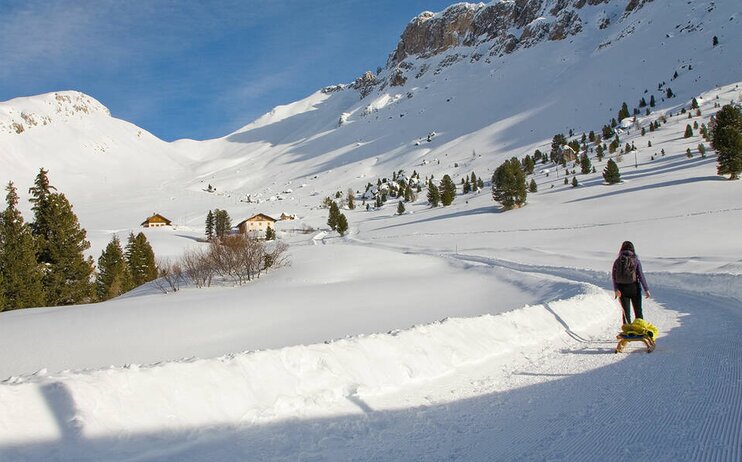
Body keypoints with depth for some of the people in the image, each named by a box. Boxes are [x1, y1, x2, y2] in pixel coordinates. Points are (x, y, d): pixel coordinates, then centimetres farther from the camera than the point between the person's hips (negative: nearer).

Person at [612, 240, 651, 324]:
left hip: (622, 289, 2)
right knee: (638, 311, 12)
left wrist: (616, 290, -9)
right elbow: (641, 276, -9)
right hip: (634, 288, -2)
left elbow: (614, 277, -8)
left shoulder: (617, 261, -1)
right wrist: (646, 289, -6)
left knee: (626, 311, 10)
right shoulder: (635, 260, -7)